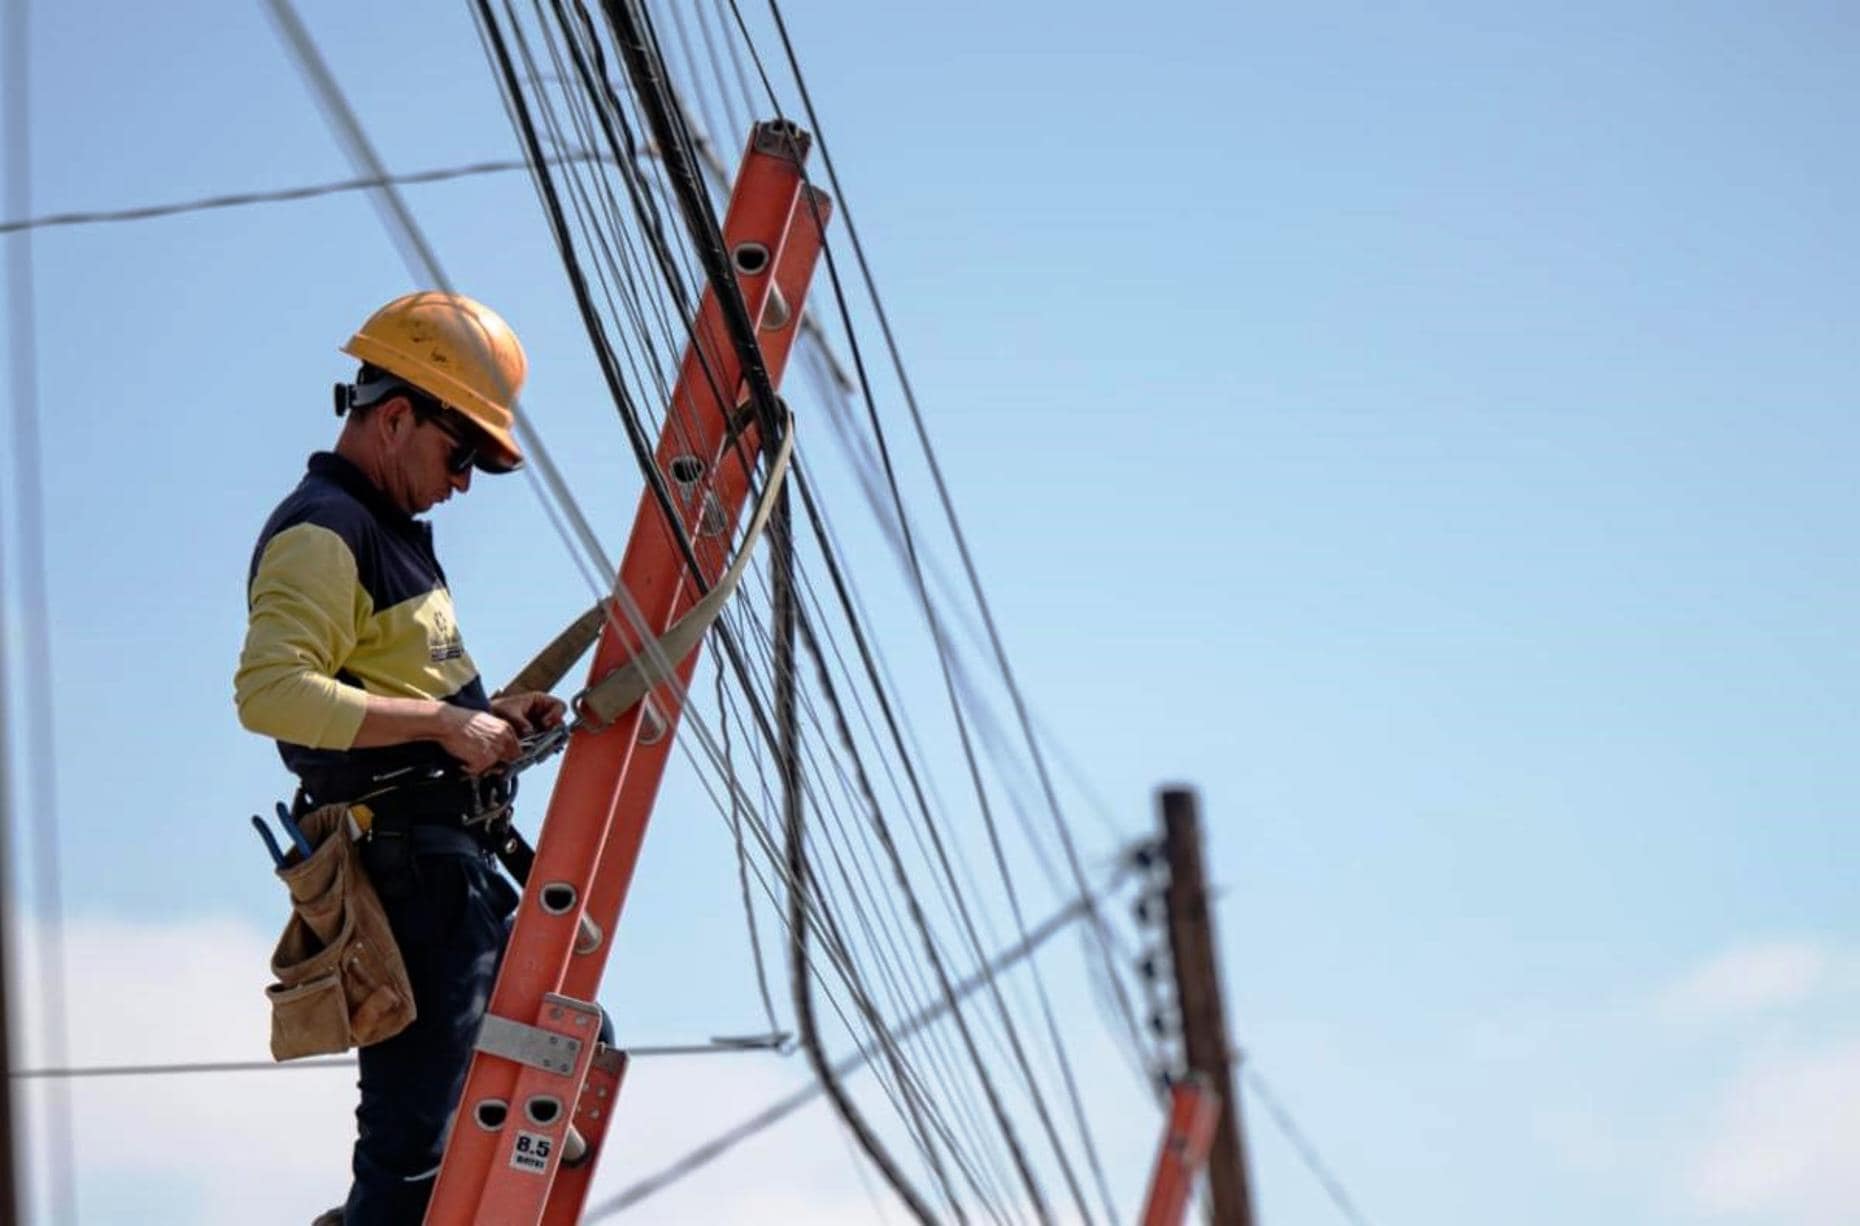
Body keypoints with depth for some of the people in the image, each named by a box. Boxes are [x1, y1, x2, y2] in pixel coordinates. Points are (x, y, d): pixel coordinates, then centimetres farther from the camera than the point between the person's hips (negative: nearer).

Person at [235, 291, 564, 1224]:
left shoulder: (387, 527, 18)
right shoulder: (321, 532, -14)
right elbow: (269, 692, -28)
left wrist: (489, 714, 9)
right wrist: (441, 721, -24)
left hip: (454, 862, 10)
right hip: (407, 864, -10)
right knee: (414, 1131, -7)